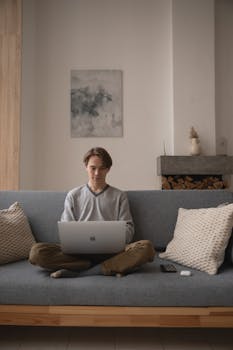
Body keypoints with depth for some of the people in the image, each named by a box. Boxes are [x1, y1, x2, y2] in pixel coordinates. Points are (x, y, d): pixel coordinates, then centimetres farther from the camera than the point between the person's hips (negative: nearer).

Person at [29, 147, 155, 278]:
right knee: (37, 251, -26)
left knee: (146, 247, -31)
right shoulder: (73, 195, 18)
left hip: (110, 251, 0)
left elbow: (128, 229, 10)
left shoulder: (119, 196, 17)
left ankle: (77, 272, -29)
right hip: (79, 251, 1)